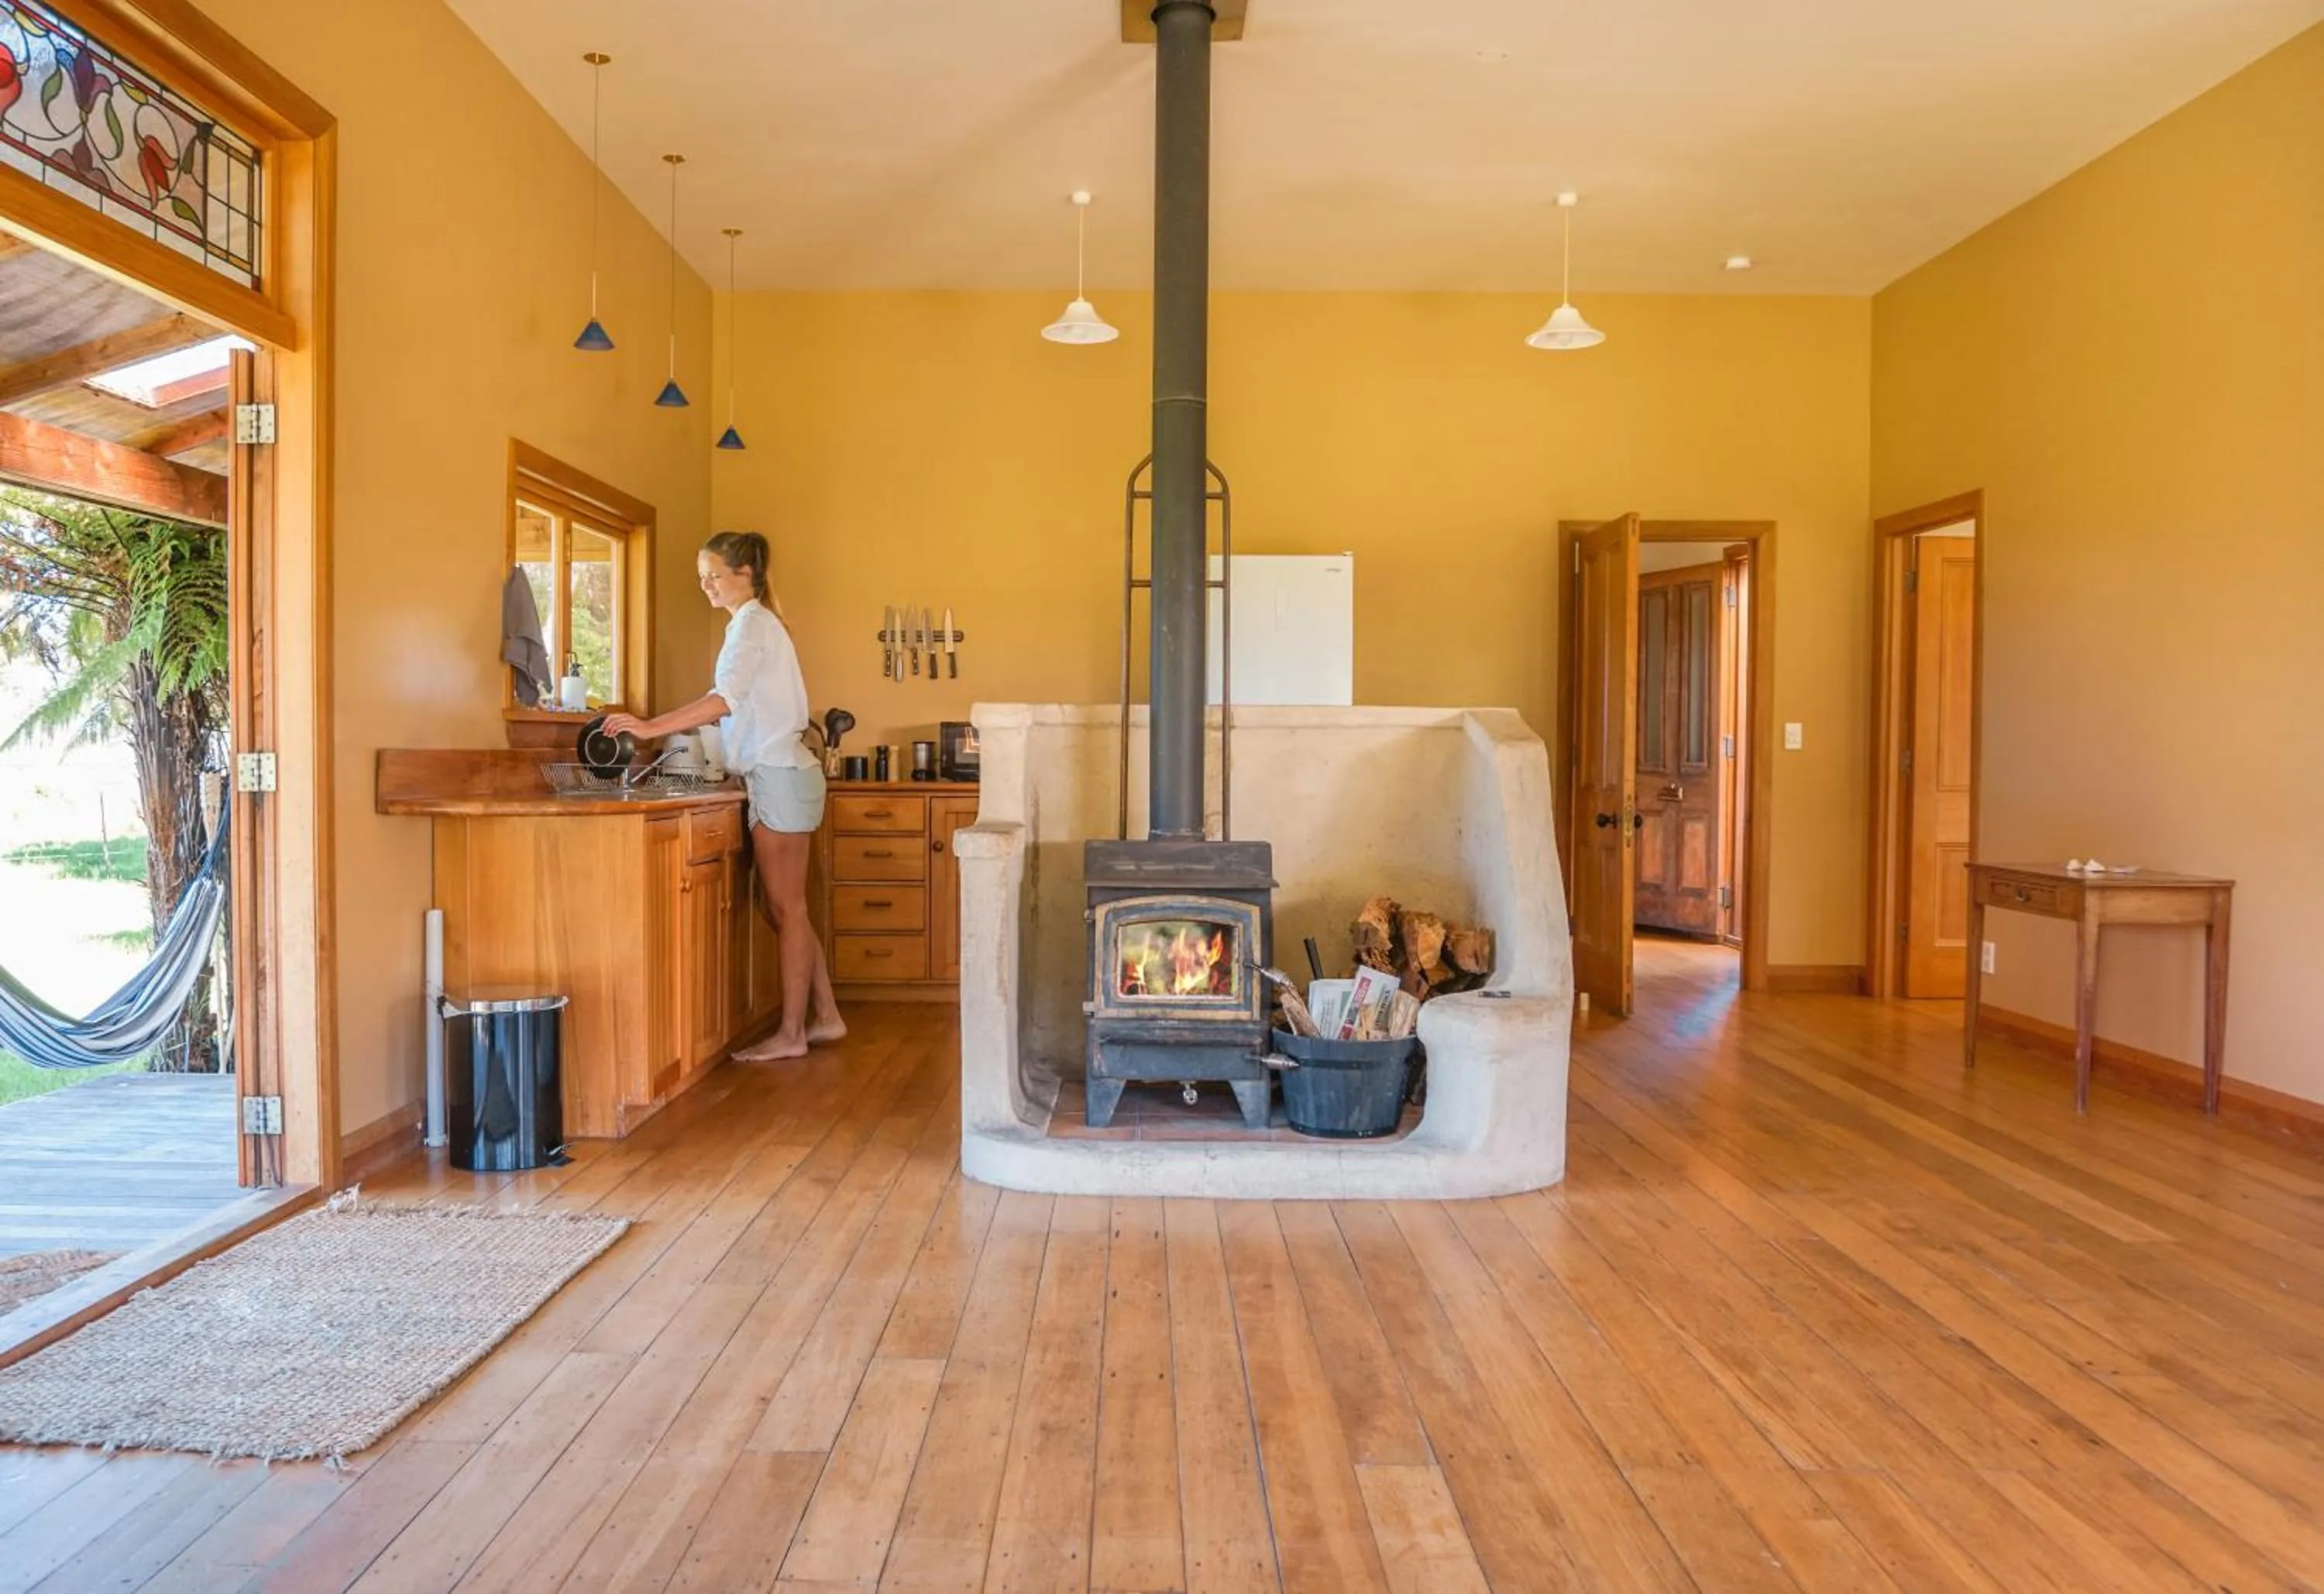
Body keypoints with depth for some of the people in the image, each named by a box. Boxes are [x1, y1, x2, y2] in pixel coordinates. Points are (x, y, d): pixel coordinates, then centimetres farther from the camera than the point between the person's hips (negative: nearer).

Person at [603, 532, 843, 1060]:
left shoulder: (752, 623, -9)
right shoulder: (756, 623, 20)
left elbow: (726, 698, -24)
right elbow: (739, 706, 16)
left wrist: (653, 727, -29)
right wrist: (668, 726, 8)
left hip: (780, 777, -10)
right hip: (778, 774, 10)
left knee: (785, 909, -4)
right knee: (785, 909, 12)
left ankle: (791, 1033, 2)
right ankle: (825, 1016, 18)